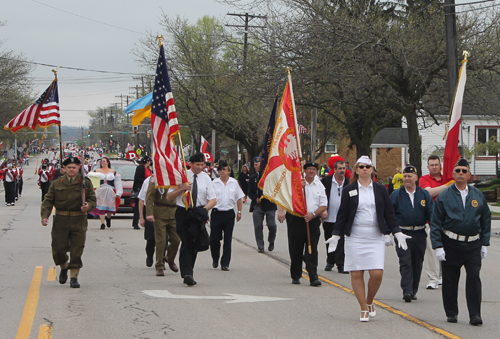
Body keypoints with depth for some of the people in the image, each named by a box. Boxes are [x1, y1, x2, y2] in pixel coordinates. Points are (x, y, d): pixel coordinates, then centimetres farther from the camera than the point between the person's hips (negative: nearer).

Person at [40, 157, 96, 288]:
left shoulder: (86, 183, 6)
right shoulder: (57, 184, 7)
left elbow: (92, 199, 5)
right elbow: (48, 201, 5)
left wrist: (88, 206, -18)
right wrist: (45, 216, -10)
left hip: (79, 221, -1)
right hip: (60, 220, 1)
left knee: (77, 250, -3)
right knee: (58, 249, 1)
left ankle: (74, 277, 5)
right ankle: (64, 267, 31)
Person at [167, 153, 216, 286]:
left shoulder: (206, 178, 6)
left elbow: (213, 200, 2)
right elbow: (169, 196, 3)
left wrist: (204, 209, -18)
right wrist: (182, 188, -13)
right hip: (183, 212, -3)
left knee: (195, 244, 7)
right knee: (186, 242, -13)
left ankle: (188, 274, 19)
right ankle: (187, 274, -19)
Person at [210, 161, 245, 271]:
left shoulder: (234, 182, 6)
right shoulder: (214, 183, 1)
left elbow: (239, 198, 14)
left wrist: (239, 211, 9)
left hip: (229, 213, 1)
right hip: (216, 213, -1)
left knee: (228, 240, 1)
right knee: (214, 239, -2)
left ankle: (225, 264, 7)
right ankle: (215, 259, 23)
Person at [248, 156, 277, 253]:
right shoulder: (252, 178, 12)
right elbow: (250, 192, 11)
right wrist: (255, 199, -6)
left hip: (269, 205, -3)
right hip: (257, 205, 3)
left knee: (272, 225, -4)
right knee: (258, 227, -1)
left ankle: (271, 242, 23)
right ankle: (260, 247, 7)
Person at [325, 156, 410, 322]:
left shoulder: (380, 189, 8)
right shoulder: (349, 190, 4)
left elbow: (389, 213, 10)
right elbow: (342, 215, 6)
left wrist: (397, 233, 4)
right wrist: (335, 235, 1)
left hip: (376, 237, 1)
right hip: (355, 237, 0)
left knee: (377, 273, -10)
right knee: (356, 274, -2)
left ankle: (369, 302, 16)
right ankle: (364, 309, 9)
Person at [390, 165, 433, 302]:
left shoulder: (424, 194, 6)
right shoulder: (396, 195, 1)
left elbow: (431, 214, 5)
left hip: (419, 234, 2)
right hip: (402, 233, -2)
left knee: (417, 264, 9)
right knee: (405, 263, -11)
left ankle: (413, 291, 21)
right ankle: (407, 291, -16)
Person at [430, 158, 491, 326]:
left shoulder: (478, 195, 7)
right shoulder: (444, 196, 1)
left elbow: (486, 220, 13)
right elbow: (435, 223, 0)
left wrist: (484, 244, 8)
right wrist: (438, 246, -7)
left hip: (473, 245, 1)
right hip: (451, 244, -1)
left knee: (474, 278, -7)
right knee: (450, 280, 4)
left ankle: (475, 315, -6)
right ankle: (451, 313, 17)